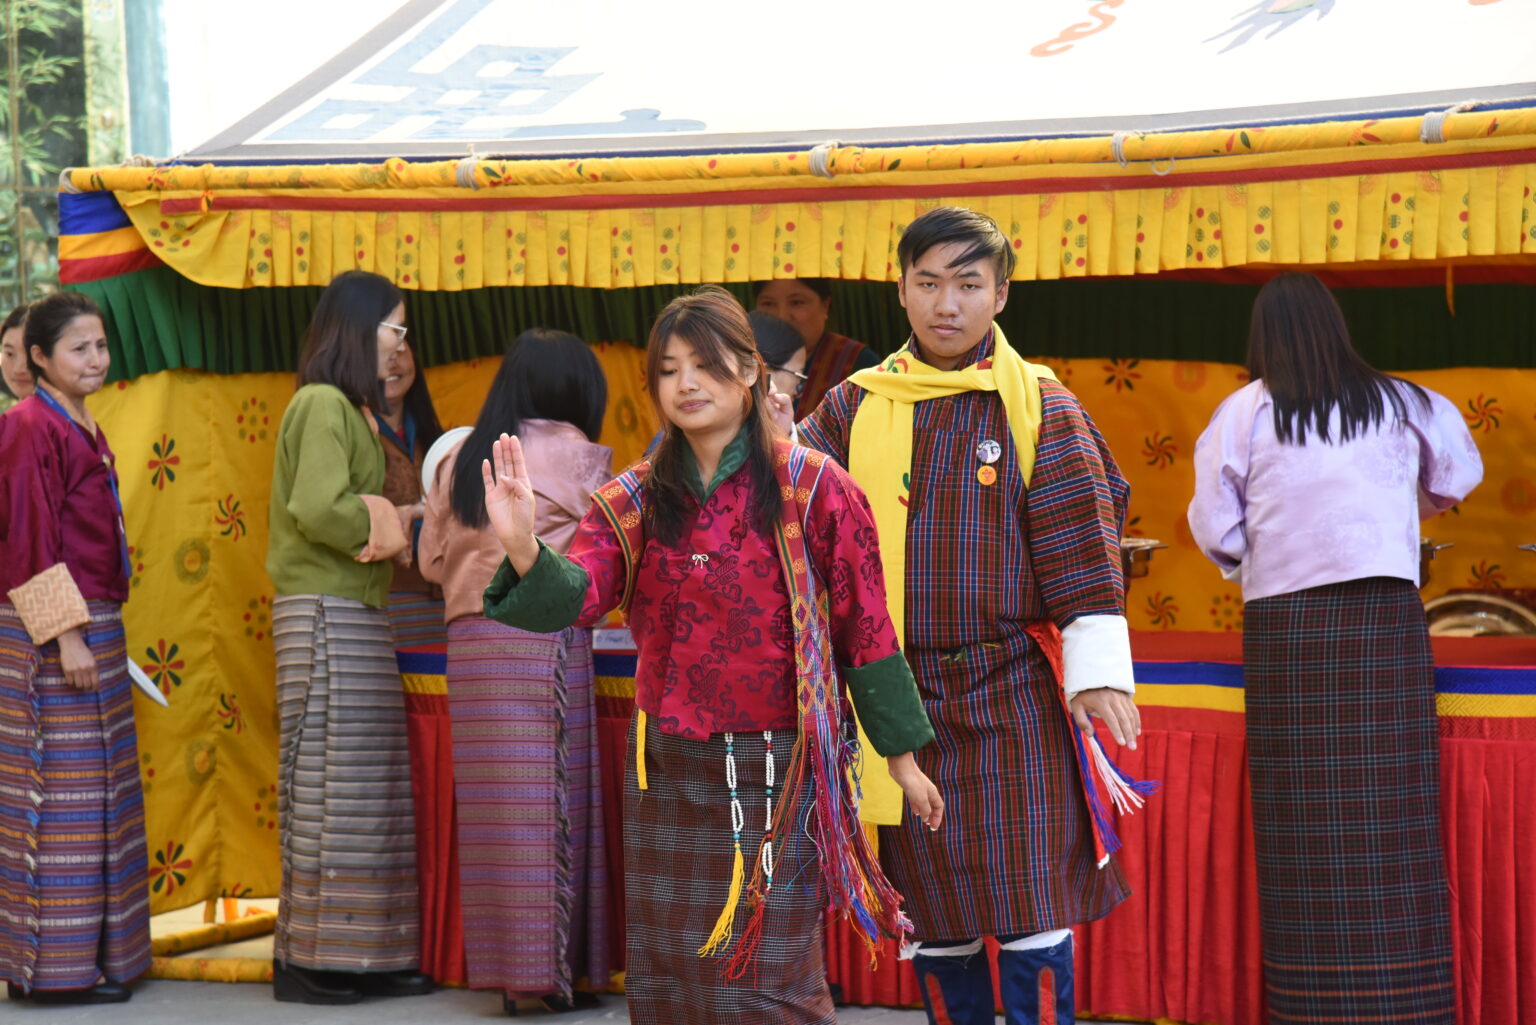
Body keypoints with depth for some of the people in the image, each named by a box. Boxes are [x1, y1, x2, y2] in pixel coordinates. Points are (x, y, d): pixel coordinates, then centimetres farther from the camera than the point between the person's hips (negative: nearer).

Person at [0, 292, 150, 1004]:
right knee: (63, 790, -7)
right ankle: (59, 967, -2)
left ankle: (93, 950, 19)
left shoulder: (80, 428, 16)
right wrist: (67, 635, -21)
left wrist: (97, 629, 18)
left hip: (92, 626, 10)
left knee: (91, 791, 12)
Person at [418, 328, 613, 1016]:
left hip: (468, 641, 5)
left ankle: (504, 970, 8)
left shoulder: (459, 460, 14)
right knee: (547, 798, -2)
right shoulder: (576, 456, -1)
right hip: (543, 639, -5)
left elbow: (432, 559, 16)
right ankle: (548, 971, -2)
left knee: (491, 802, 5)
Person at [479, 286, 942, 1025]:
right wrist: (525, 552, -31)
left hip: (779, 776, -4)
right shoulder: (632, 504, 5)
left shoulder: (814, 491, -5)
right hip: (667, 773, 4)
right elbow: (575, 597, -10)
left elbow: (865, 630, -1)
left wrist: (902, 757, 2)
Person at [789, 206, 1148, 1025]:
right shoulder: (853, 409, 7)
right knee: (931, 913, 9)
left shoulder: (1041, 407, 1)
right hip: (902, 696, 2)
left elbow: (1080, 548, -3)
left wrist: (1097, 674, -9)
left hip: (1016, 694, -2)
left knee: (1031, 905, -2)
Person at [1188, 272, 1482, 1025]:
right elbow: (1457, 478, 22)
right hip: (1384, 615, 1)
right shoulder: (1399, 405, 7)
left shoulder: (1244, 412, 1)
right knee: (1391, 810, 0)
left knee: (1304, 819, 2)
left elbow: (1215, 528, 1)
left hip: (1284, 623, -1)